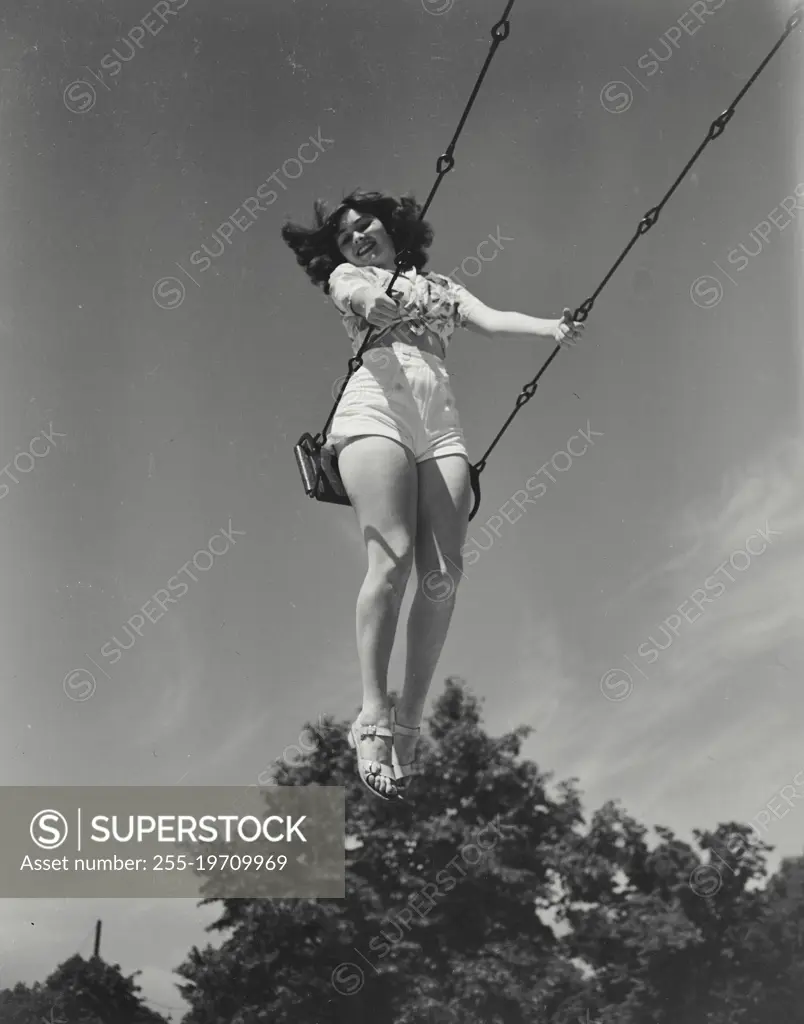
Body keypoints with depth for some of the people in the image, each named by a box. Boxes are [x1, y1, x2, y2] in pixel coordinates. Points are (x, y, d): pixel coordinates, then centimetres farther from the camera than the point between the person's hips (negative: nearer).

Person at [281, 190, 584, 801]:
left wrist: (551, 329, -7)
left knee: (443, 575, -14)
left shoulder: (442, 287, 31)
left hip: (441, 421, 3)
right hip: (376, 407, -3)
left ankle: (411, 720, -11)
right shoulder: (346, 277, 23)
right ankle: (374, 715, -24)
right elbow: (358, 296, -2)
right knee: (392, 560, -22)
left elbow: (492, 322, 13)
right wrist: (375, 299, -26)